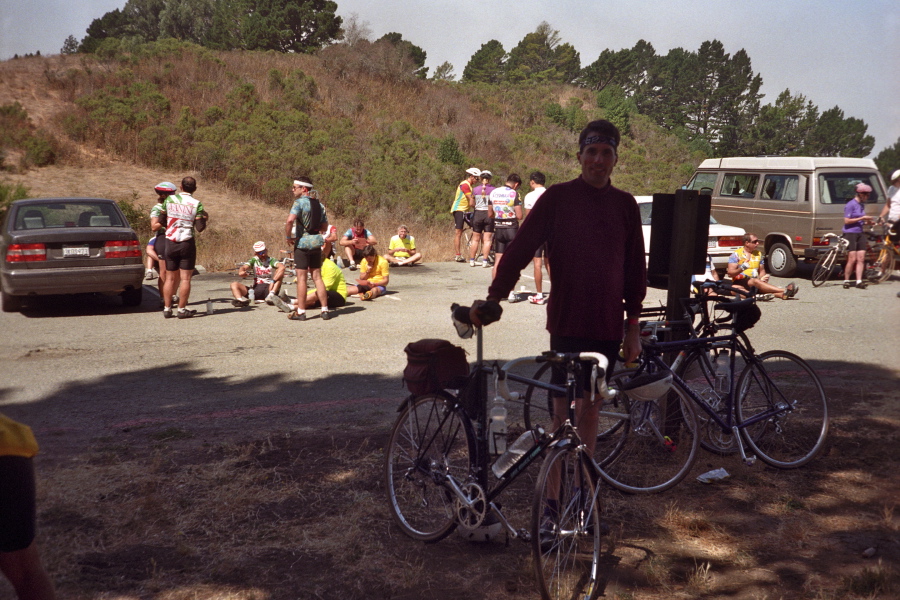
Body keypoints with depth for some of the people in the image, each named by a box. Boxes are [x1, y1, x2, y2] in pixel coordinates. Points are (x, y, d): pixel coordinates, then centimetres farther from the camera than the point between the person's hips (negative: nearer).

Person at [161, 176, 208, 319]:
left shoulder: (170, 199, 1)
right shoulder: (196, 204, -7)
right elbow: (200, 227, -10)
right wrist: (205, 219, 10)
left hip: (170, 243, 3)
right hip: (187, 243, -3)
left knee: (170, 278, 11)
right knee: (185, 278, 1)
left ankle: (167, 308, 11)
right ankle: (182, 310, -1)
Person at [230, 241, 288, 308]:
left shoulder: (271, 261, -1)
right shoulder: (254, 261, 10)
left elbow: (282, 267, -23)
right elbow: (244, 267, -7)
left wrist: (273, 281, -34)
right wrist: (241, 272, -33)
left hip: (269, 288, -3)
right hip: (255, 289, 3)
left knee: (280, 272, -21)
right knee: (234, 284, -12)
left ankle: (271, 295, -41)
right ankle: (240, 300, -44)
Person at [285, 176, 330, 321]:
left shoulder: (300, 202, -10)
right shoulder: (318, 204, 11)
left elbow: (290, 220, -24)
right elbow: (325, 227, 16)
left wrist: (288, 236, -12)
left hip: (302, 243, -6)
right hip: (316, 242, 6)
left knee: (301, 277, -1)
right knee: (317, 277, 10)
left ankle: (300, 312, 3)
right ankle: (324, 310, 8)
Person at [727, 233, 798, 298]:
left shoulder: (759, 254, 19)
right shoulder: (736, 254, 1)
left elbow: (761, 271, 23)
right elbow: (730, 273, -6)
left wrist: (762, 278, -2)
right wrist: (741, 268, -27)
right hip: (740, 282, -5)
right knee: (756, 281, -36)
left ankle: (782, 294, -62)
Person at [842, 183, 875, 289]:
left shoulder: (861, 205, 15)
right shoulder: (851, 205, -10)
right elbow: (847, 221, -14)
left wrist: (867, 221, 6)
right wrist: (861, 218, -16)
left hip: (860, 234, 8)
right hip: (850, 233, -8)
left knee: (861, 258, 0)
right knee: (852, 259, -9)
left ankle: (859, 281, 0)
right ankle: (846, 281, 1)